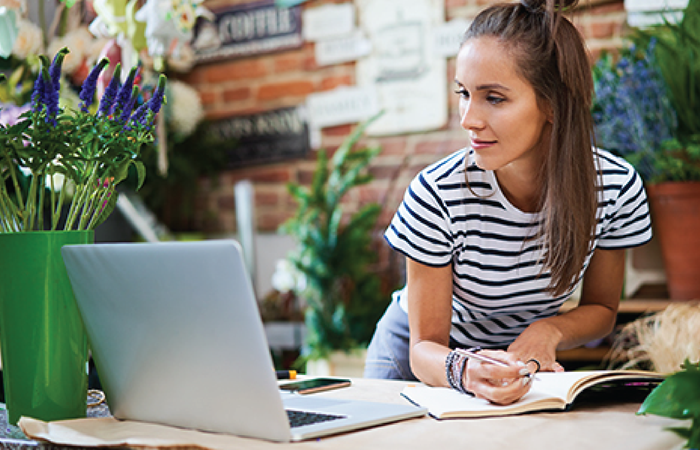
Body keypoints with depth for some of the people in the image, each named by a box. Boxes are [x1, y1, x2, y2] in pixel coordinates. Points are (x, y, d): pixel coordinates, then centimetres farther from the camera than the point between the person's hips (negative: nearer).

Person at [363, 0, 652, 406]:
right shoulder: (437, 196, -28)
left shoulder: (615, 186, -19)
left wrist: (548, 330, -24)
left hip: (522, 359, 1)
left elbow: (601, 309, -2)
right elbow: (426, 345, -20)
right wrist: (463, 371, -43)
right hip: (432, 359, 0)